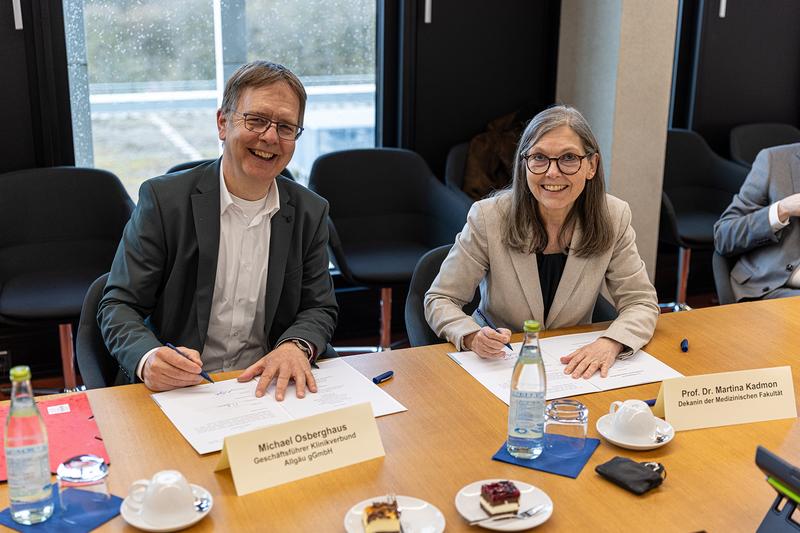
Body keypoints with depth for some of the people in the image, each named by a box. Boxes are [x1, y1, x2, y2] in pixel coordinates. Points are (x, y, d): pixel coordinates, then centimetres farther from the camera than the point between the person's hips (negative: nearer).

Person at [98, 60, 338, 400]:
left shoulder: (310, 213, 5)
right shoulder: (164, 199, -6)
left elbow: (319, 308, 10)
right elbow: (119, 306, -5)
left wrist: (296, 346, -14)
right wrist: (148, 358, -28)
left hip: (270, 387, 2)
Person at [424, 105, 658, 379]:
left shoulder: (614, 218, -7)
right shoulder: (488, 218, -13)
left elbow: (641, 303, -3)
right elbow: (440, 300, -6)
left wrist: (610, 343, -25)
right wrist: (473, 337, -28)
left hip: (575, 367, 1)